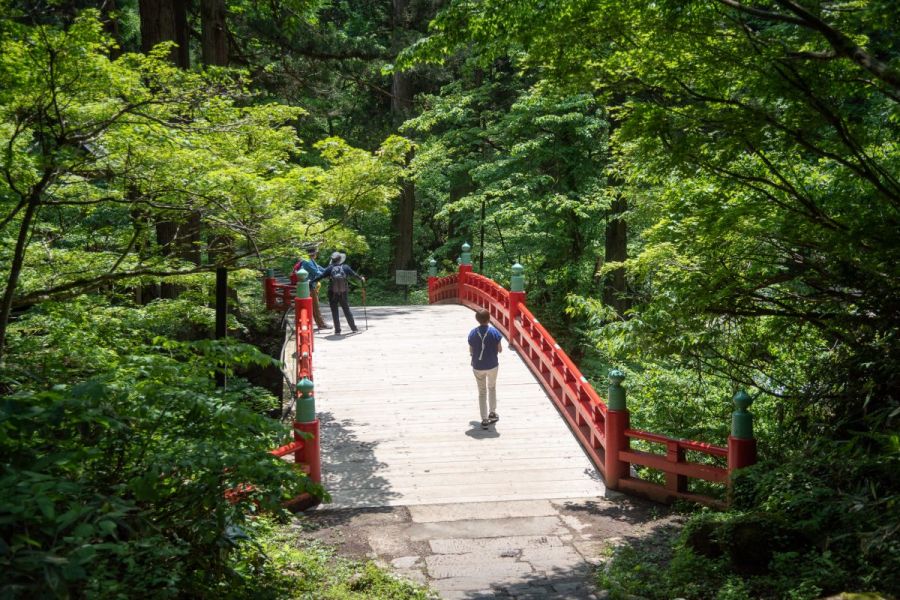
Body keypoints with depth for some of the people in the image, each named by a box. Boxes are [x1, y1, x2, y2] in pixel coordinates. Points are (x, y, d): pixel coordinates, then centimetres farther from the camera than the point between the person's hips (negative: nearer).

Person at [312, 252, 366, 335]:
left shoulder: (330, 268, -4)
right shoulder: (345, 267, 1)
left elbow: (321, 276, -6)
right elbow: (354, 274, 14)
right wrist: (361, 278, 32)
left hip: (332, 294, -2)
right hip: (343, 294, 2)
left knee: (334, 312, 6)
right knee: (347, 311, 13)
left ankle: (337, 330, 3)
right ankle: (354, 328, 19)